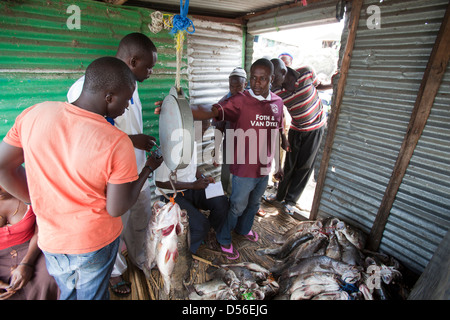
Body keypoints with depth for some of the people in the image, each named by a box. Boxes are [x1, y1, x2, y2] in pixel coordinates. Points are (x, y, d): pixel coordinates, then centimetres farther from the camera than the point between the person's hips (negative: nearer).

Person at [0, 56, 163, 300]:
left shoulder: (34, 114, -14)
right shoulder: (118, 143, -29)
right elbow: (116, 209, -20)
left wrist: (39, 200, 7)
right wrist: (148, 169, -9)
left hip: (50, 240, 4)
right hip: (96, 243, -4)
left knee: (67, 293, 32)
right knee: (92, 295, 26)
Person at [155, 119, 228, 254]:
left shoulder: (192, 141, 4)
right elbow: (160, 182, -21)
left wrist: (203, 178, 1)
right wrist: (192, 185, -20)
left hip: (192, 187, 8)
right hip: (173, 195, -7)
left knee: (222, 201, -15)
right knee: (201, 226, -24)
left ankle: (207, 234, 11)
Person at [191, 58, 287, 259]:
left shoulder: (277, 102, 1)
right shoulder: (240, 101, -18)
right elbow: (212, 111, -34)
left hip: (264, 168, 6)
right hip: (244, 169, -6)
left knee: (254, 203, 27)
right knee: (237, 206, 13)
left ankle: (244, 229, 56)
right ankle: (224, 239, 40)